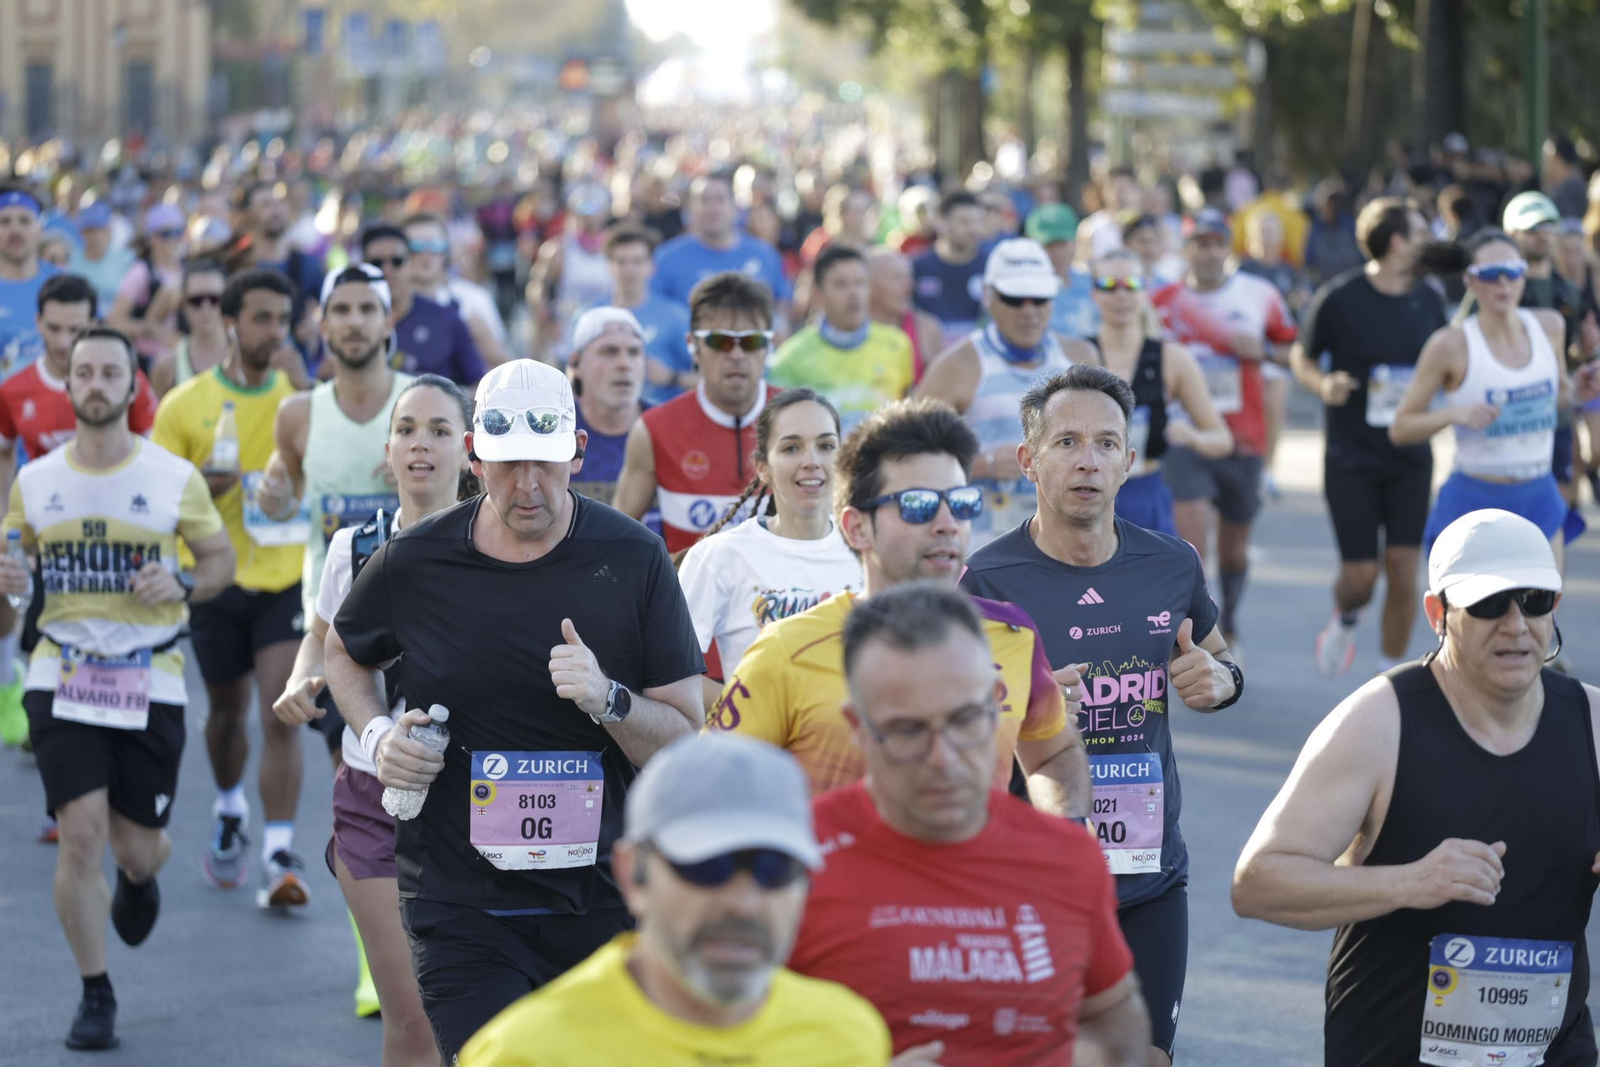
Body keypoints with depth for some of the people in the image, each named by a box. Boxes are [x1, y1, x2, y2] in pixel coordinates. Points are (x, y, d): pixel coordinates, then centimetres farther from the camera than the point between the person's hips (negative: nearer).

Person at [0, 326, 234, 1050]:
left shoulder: (174, 478, -3)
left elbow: (220, 559, 6)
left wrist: (183, 587, -15)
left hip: (151, 683, -1)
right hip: (62, 680, 1)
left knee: (135, 847, 5)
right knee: (80, 834, -11)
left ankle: (139, 876, 46)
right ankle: (95, 995, 4)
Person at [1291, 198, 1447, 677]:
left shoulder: (1429, 300, 4)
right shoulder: (1339, 298, -9)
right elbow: (1301, 357, 2)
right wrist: (1323, 385, -19)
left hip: (1410, 457, 3)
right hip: (1351, 456, -3)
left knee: (1404, 571, -4)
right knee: (1362, 574, -4)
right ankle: (1344, 621, 32)